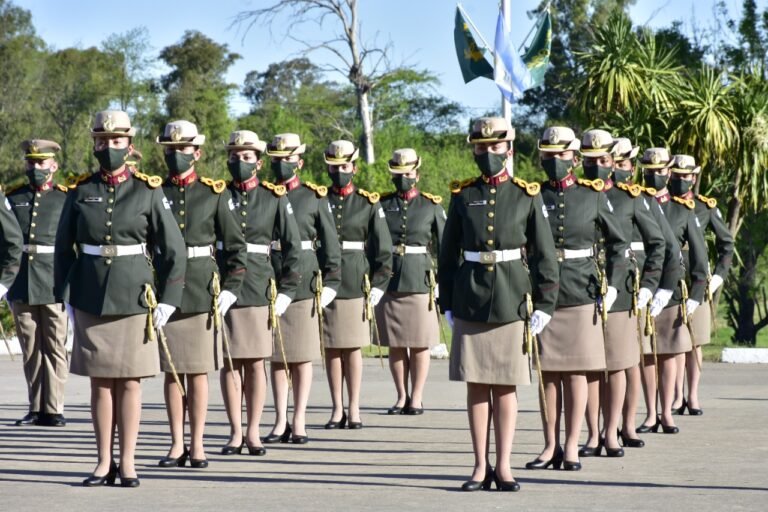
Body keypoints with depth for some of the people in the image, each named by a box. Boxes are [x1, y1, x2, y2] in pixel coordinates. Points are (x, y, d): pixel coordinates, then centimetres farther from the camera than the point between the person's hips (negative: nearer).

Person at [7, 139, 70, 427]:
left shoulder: (66, 199, 5)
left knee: (55, 347, -1)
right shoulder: (13, 198, 12)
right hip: (21, 286, 3)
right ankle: (36, 408, 12)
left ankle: (53, 409, 2)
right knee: (31, 349, 6)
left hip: (55, 285, -3)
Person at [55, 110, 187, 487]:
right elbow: (63, 247, 9)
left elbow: (174, 250, 1)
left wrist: (167, 302, -3)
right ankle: (104, 463, 11)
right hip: (89, 298, 2)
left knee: (130, 381, 1)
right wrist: (66, 299, 4)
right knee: (100, 381, 5)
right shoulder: (80, 191, 5)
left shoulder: (148, 191, 0)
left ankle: (127, 463, 7)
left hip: (134, 297, -2)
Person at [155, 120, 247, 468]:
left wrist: (230, 289, -3)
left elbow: (236, 245, 5)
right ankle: (177, 444, 11)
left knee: (198, 371, 1)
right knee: (171, 371, 4)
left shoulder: (215, 194, 4)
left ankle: (197, 446, 7)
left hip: (202, 292, -1)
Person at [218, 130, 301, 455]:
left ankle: (253, 432, 10)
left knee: (255, 364, 3)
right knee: (229, 363, 2)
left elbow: (292, 248, 5)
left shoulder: (275, 198, 5)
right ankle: (235, 433, 8)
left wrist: (286, 293, -1)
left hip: (259, 291, 0)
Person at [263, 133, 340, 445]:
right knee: (276, 356, 5)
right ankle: (280, 421, 10)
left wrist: (330, 284, -3)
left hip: (304, 286, -1)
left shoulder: (314, 197, 4)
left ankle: (299, 422, 6)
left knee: (303, 356, 2)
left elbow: (330, 243, 4)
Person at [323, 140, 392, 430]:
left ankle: (354, 410, 8)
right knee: (331, 348, 4)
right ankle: (337, 410, 10)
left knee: (353, 348, 2)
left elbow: (383, 249, 4)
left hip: (356, 284, -1)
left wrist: (378, 285, -3)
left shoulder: (369, 204, 6)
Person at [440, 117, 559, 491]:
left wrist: (544, 304, -4)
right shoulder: (462, 196, 7)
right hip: (470, 302, 1)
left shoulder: (527, 197, 2)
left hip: (512, 302, -1)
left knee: (506, 387, 2)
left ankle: (504, 466, 9)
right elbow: (448, 254, 10)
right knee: (476, 385, 3)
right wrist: (447, 304, 6)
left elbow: (544, 255, 1)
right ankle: (481, 466, 9)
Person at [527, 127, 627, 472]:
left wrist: (610, 289, 1)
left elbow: (618, 243, 8)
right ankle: (550, 447, 11)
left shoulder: (592, 196, 3)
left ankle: (572, 447, 7)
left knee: (576, 372, 1)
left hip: (581, 296, -1)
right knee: (547, 373, 4)